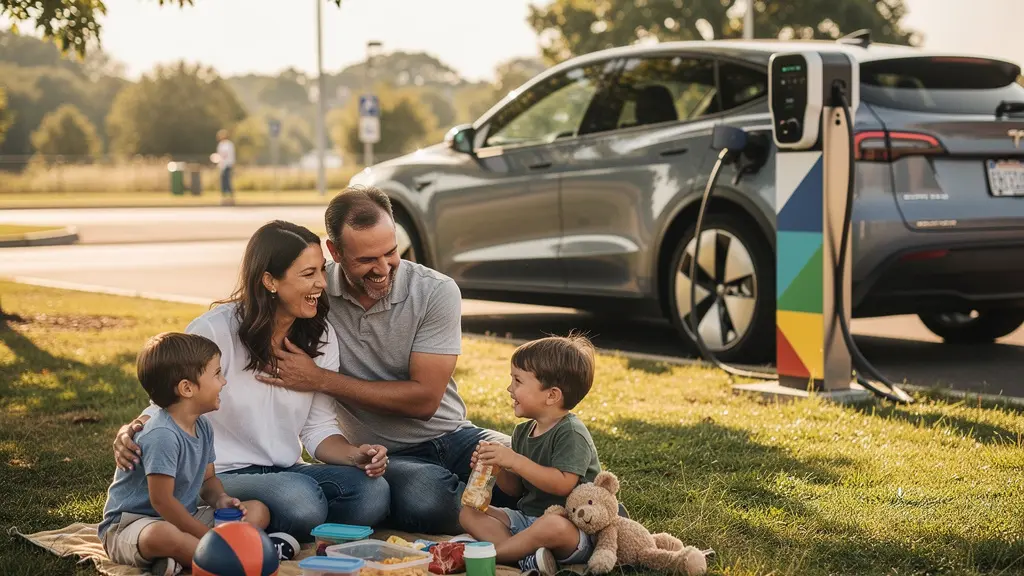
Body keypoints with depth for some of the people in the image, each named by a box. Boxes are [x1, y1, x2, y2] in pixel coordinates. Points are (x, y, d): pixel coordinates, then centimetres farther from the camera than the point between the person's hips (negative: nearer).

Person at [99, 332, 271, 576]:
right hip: (129, 525, -10)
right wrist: (209, 536, -21)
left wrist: (220, 499, -7)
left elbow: (208, 479, 17)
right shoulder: (162, 436, -24)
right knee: (162, 535, -44)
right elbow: (161, 500, -25)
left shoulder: (202, 427, 5)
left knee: (258, 511, 2)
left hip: (180, 519, 10)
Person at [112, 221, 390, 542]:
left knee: (373, 492, -22)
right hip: (218, 478, -6)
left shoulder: (321, 337, 5)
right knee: (300, 499, -36)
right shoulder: (214, 331, -11)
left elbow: (319, 428, 7)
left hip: (286, 472, 6)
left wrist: (356, 455, -15)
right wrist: (130, 433, -27)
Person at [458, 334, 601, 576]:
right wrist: (498, 468, -7)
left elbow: (563, 484, -27)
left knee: (553, 526, -42)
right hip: (526, 518, 9)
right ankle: (525, 557, -26)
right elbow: (516, 488, 14)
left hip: (572, 527, -9)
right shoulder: (522, 432, 10)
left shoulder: (571, 433, -15)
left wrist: (515, 461, -27)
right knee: (469, 513, -1)